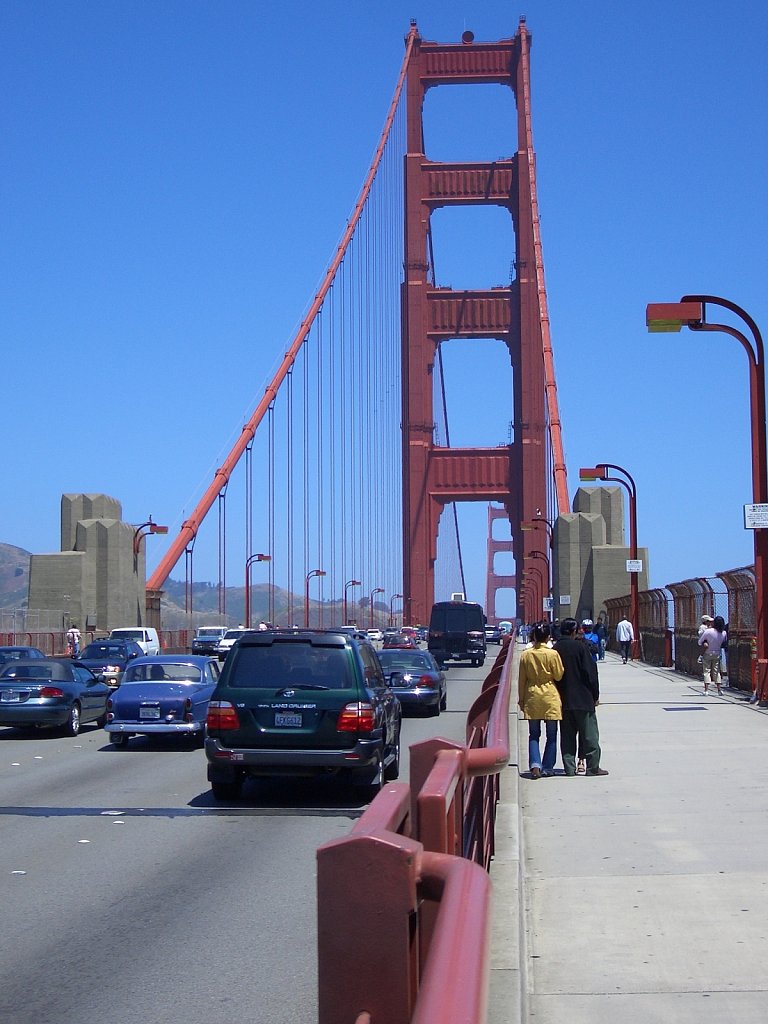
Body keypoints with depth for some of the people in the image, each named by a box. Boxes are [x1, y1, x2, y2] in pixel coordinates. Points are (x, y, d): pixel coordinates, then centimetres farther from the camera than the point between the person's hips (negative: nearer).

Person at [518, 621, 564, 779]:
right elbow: (559, 676, -4)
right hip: (550, 696, -2)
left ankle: (535, 765, -8)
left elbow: (521, 679, 3)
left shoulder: (525, 654, -3)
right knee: (551, 735, 9)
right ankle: (547, 767, 10)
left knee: (534, 735, 9)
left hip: (532, 696, 2)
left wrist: (521, 699, 12)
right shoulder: (552, 654, -12)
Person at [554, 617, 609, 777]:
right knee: (589, 734, 3)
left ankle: (569, 767, 6)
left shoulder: (555, 649, 3)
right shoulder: (579, 646, -9)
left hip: (563, 700, 4)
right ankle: (593, 766, 3)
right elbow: (590, 671, -9)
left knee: (567, 735, 8)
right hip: (583, 698, -4)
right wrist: (595, 695, -1)